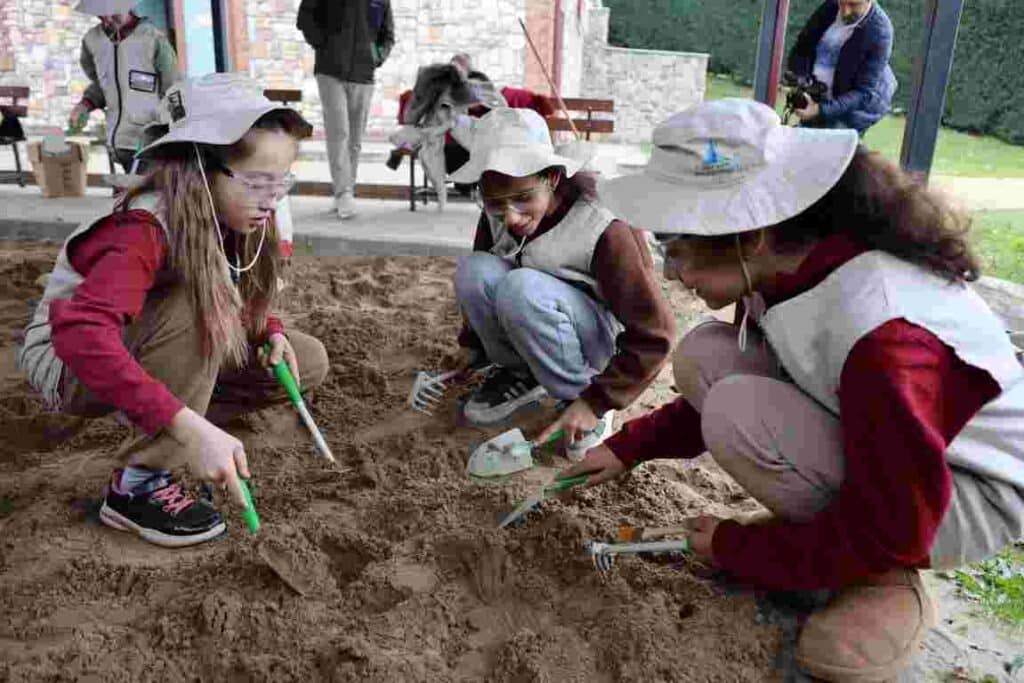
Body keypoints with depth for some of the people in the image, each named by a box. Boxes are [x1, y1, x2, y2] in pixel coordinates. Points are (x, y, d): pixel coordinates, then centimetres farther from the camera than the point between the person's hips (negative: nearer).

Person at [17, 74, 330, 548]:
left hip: (152, 350, 7)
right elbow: (81, 334, -46)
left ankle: (152, 430, 2)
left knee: (308, 360, -5)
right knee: (197, 306, -37)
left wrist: (270, 333, -15)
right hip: (68, 361, -7)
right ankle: (138, 483, -23)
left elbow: (245, 300, 8)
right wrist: (189, 427, -53)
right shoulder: (144, 230, -32)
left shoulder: (229, 220, -10)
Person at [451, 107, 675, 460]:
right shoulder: (496, 214, -14)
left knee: (523, 288, -34)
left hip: (600, 338, -5)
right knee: (473, 269, -22)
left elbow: (653, 335, -25)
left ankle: (578, 394, -13)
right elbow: (482, 284, 9)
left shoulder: (604, 228, -29)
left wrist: (597, 401, -28)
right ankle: (520, 374, -1)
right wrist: (472, 342, 12)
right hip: (531, 337, 5)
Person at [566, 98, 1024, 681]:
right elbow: (730, 390, 9)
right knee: (703, 356, -6)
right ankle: (822, 538, 4)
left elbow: (889, 531, -26)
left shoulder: (882, 334, -36)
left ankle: (886, 585, -6)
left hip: (971, 495, -7)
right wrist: (629, 448, 4)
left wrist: (739, 550, -14)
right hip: (876, 444, 8)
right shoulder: (793, 266, -10)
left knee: (737, 416, -29)